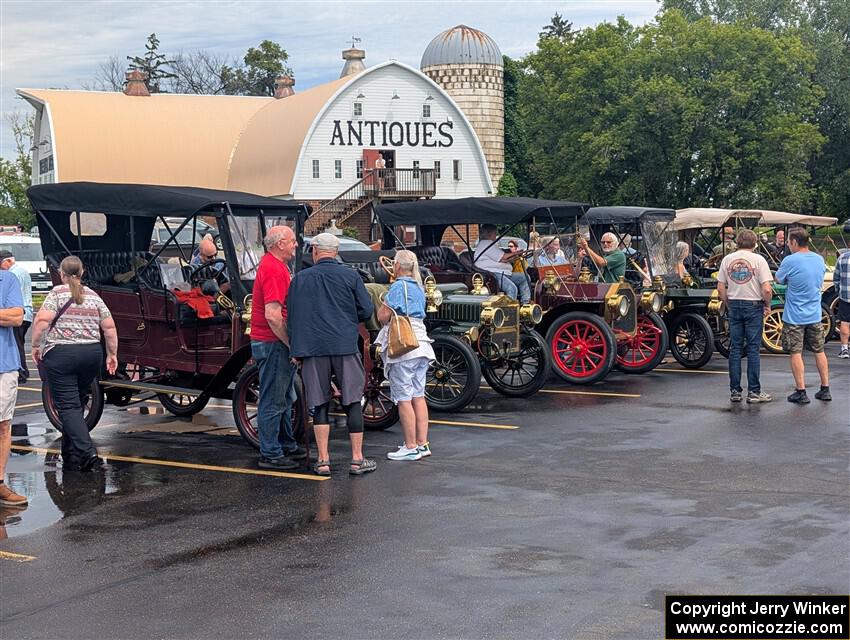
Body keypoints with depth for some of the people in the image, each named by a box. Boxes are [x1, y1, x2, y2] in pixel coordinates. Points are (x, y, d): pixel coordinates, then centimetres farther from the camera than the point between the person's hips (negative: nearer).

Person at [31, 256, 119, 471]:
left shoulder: (57, 293, -3)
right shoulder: (93, 296, 9)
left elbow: (42, 320, -15)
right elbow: (109, 328, 7)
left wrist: (36, 345, -2)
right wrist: (112, 354, 15)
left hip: (61, 355, -5)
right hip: (92, 354, 5)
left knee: (68, 406, -5)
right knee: (77, 404, 16)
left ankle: (88, 453, -20)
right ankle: (71, 458, 23)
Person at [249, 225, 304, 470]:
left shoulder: (274, 265, 14)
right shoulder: (274, 270, -20)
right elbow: (272, 315, -26)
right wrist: (292, 345, -19)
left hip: (278, 342, 11)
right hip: (272, 344, -11)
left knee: (284, 398, 19)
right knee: (273, 401, -3)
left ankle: (287, 445, 30)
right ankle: (270, 454, 3)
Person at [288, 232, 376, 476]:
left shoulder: (300, 279, 5)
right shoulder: (349, 275, 1)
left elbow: (291, 316, 8)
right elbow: (366, 311, 1)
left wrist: (296, 349, 16)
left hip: (312, 348, 1)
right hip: (345, 345, -1)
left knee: (320, 405, 7)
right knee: (352, 402, 6)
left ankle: (323, 461, 7)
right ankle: (357, 459, 7)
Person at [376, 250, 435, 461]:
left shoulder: (398, 286, -10)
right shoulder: (419, 287, 15)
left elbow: (383, 316, -14)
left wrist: (382, 304, 6)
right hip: (421, 346, 8)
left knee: (404, 399, -4)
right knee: (418, 396, 12)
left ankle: (411, 448, -3)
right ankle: (422, 444, 14)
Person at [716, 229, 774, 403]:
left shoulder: (727, 259, 3)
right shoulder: (758, 259, -8)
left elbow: (720, 288, 3)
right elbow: (766, 289, -14)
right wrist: (767, 305, 1)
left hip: (734, 305, 3)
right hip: (754, 305, -3)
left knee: (735, 349, 8)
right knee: (753, 349, 1)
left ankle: (735, 391, 10)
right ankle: (754, 392, 3)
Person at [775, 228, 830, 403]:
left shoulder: (790, 261, -17)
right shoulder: (820, 259, 3)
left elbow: (778, 279, -3)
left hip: (795, 316, -6)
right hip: (815, 315, 6)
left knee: (796, 353, 1)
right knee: (819, 351, 14)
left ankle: (801, 392, 2)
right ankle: (825, 390, 18)